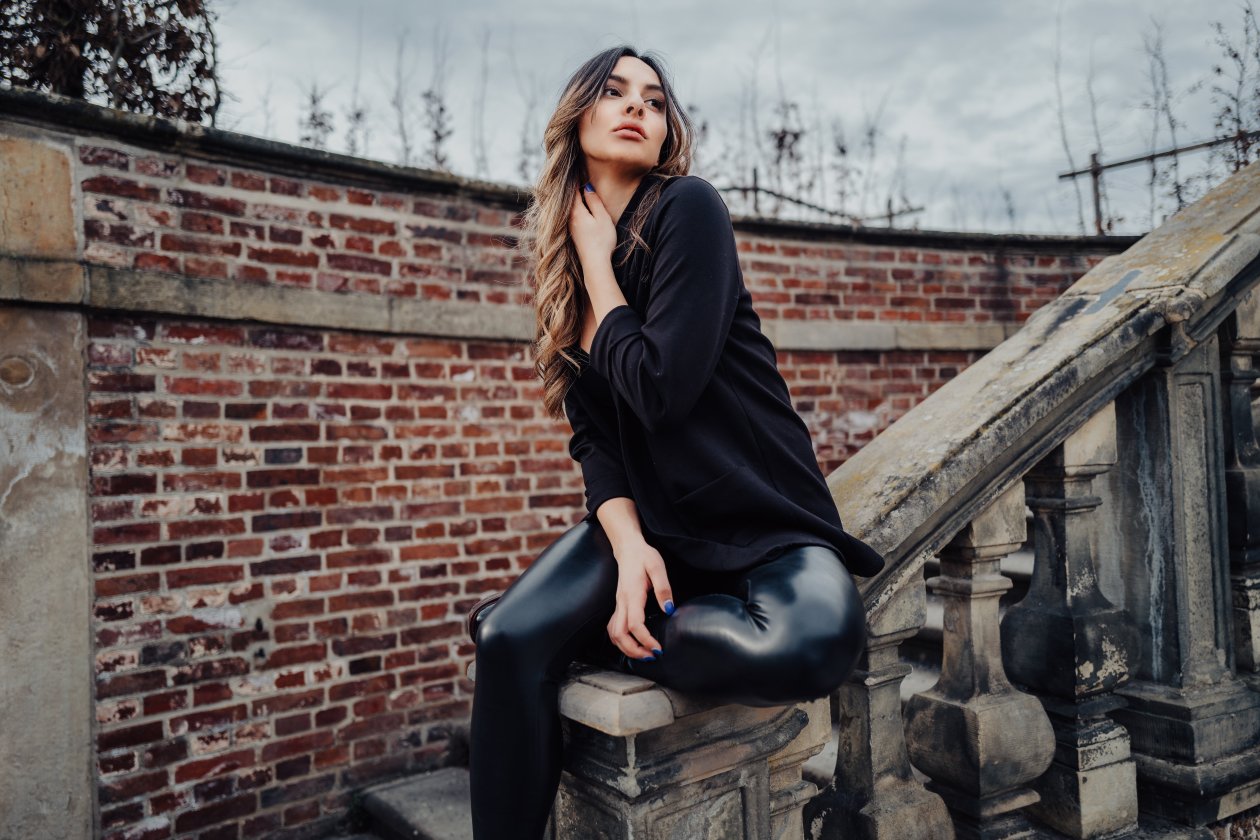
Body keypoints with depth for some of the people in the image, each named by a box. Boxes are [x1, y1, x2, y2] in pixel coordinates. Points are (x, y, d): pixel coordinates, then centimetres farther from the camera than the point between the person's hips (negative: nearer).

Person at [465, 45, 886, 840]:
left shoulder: (688, 208, -8)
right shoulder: (568, 258, 9)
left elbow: (662, 388, -19)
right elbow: (593, 435, 2)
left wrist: (597, 262, -8)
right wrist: (627, 543, -16)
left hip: (763, 512, -3)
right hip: (649, 513, 4)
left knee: (815, 644, -35)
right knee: (510, 639, -24)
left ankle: (609, 630, -13)